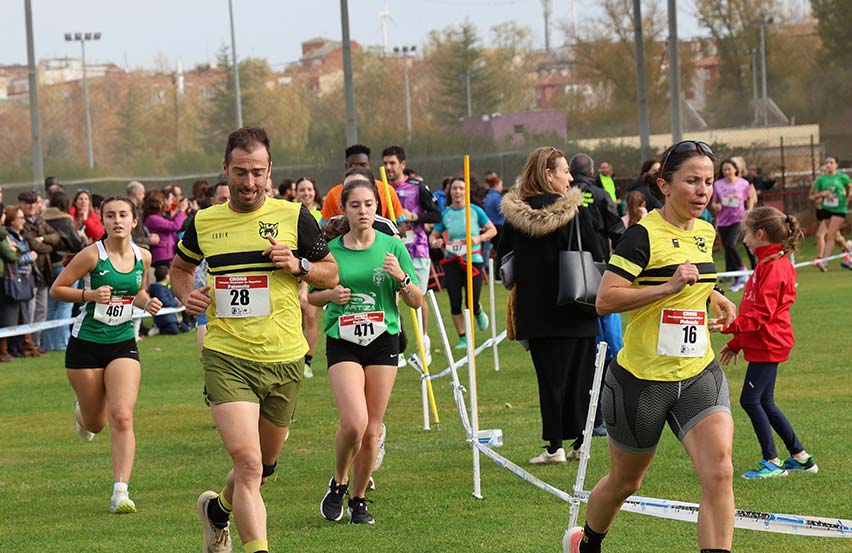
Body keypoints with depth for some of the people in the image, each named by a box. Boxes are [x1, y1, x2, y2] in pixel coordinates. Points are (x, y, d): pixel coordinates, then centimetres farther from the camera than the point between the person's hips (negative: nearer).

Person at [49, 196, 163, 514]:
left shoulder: (143, 257, 1)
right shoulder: (92, 255, -13)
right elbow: (56, 289, -7)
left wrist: (147, 302, -2)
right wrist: (90, 294, -22)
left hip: (123, 344, 2)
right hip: (86, 345, -2)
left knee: (122, 417, -15)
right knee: (95, 423, 10)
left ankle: (121, 491, -15)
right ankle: (82, 413, 50)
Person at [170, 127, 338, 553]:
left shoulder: (294, 217, 0)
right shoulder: (203, 222, 4)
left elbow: (331, 274, 8)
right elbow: (180, 267, 22)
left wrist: (299, 264, -13)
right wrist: (186, 294, 1)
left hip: (284, 360, 2)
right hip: (226, 359, -1)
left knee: (264, 464, 16)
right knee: (247, 462, -19)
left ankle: (218, 510, 46)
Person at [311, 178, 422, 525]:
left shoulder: (392, 247, 2)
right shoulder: (330, 250, 0)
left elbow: (417, 302, 5)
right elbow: (312, 297, 12)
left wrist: (401, 277, -14)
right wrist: (331, 294, -9)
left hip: (382, 341, 1)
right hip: (342, 343, -1)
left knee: (372, 429, 3)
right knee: (353, 422, -18)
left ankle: (358, 498, 21)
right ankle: (338, 483, 9)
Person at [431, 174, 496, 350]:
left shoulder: (475, 211, -4)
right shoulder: (445, 214, 1)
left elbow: (492, 230, 4)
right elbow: (433, 235, 7)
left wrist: (479, 238, -13)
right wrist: (435, 242, -16)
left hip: (473, 260, -2)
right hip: (452, 261, 2)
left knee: (471, 303, -2)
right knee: (455, 302, -2)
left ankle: (479, 313, 35)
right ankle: (462, 338, 13)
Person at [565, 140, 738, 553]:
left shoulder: (705, 233, 8)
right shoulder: (644, 235, -15)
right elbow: (604, 300, -21)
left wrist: (713, 296, 9)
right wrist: (669, 287, -27)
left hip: (698, 375, 5)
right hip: (641, 379, -5)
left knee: (719, 474, -17)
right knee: (624, 481, 15)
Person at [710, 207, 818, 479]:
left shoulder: (773, 267, -17)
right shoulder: (768, 264, 16)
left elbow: (762, 314, -23)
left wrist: (730, 326, -28)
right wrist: (736, 343, 24)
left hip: (767, 345, -10)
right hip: (763, 345, 10)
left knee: (750, 399, -8)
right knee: (765, 403, 13)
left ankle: (771, 462, -3)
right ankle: (800, 457, 19)